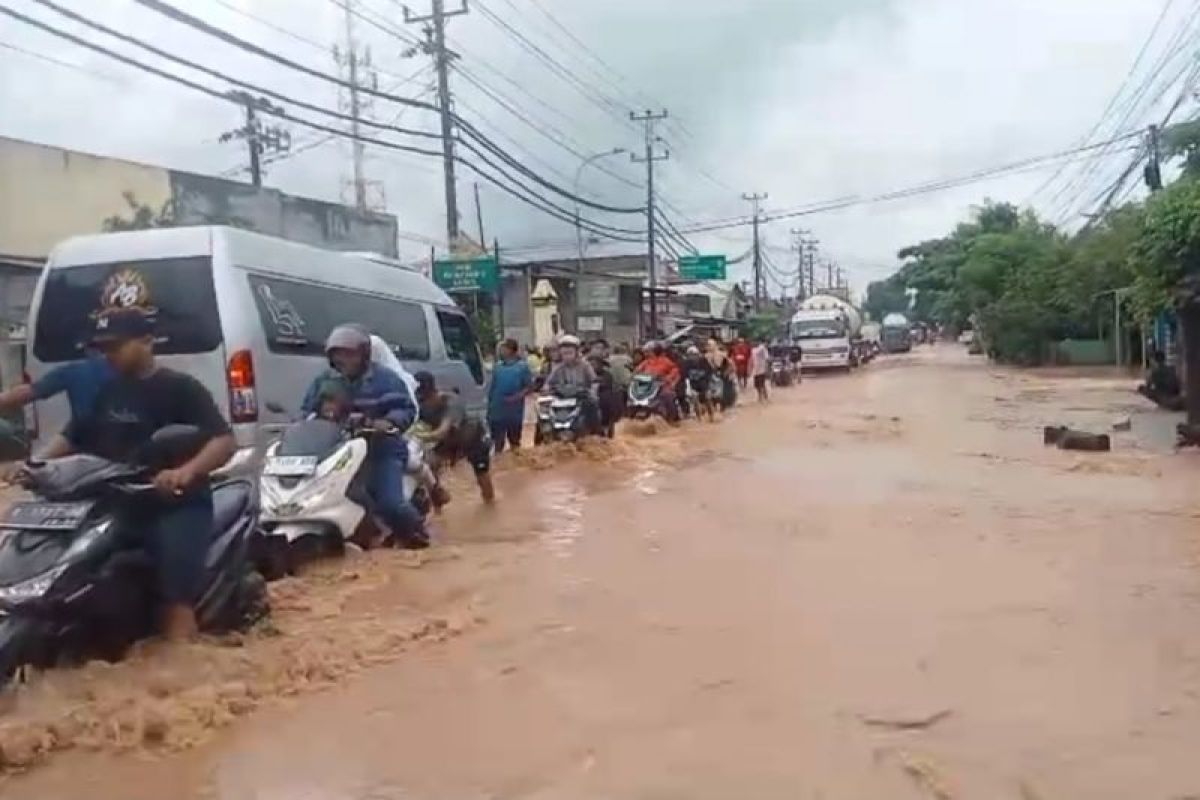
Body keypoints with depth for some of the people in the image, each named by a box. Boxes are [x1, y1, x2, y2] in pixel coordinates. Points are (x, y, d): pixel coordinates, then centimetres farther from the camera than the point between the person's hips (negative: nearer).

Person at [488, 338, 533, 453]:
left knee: (515, 441, 11)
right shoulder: (498, 366, 7)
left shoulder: (522, 366, -5)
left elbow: (529, 387, -8)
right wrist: (489, 407, 9)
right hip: (498, 411, 3)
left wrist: (516, 397, -22)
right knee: (498, 442, 10)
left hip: (514, 412, -3)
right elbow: (492, 388, 11)